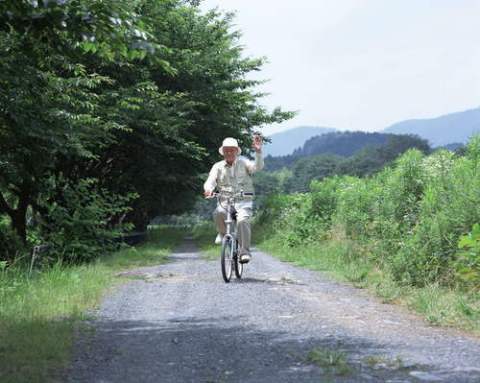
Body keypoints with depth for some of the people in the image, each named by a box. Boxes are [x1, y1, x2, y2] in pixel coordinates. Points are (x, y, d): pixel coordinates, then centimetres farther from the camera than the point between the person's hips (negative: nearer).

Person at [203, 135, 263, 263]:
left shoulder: (243, 163, 6)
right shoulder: (218, 167, 9)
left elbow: (257, 166, -11)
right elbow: (210, 181, -3)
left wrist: (258, 152, -28)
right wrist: (208, 189, -27)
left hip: (243, 201, -1)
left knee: (242, 220, -30)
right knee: (218, 213, -32)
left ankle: (244, 252, -20)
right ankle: (222, 233, 1)